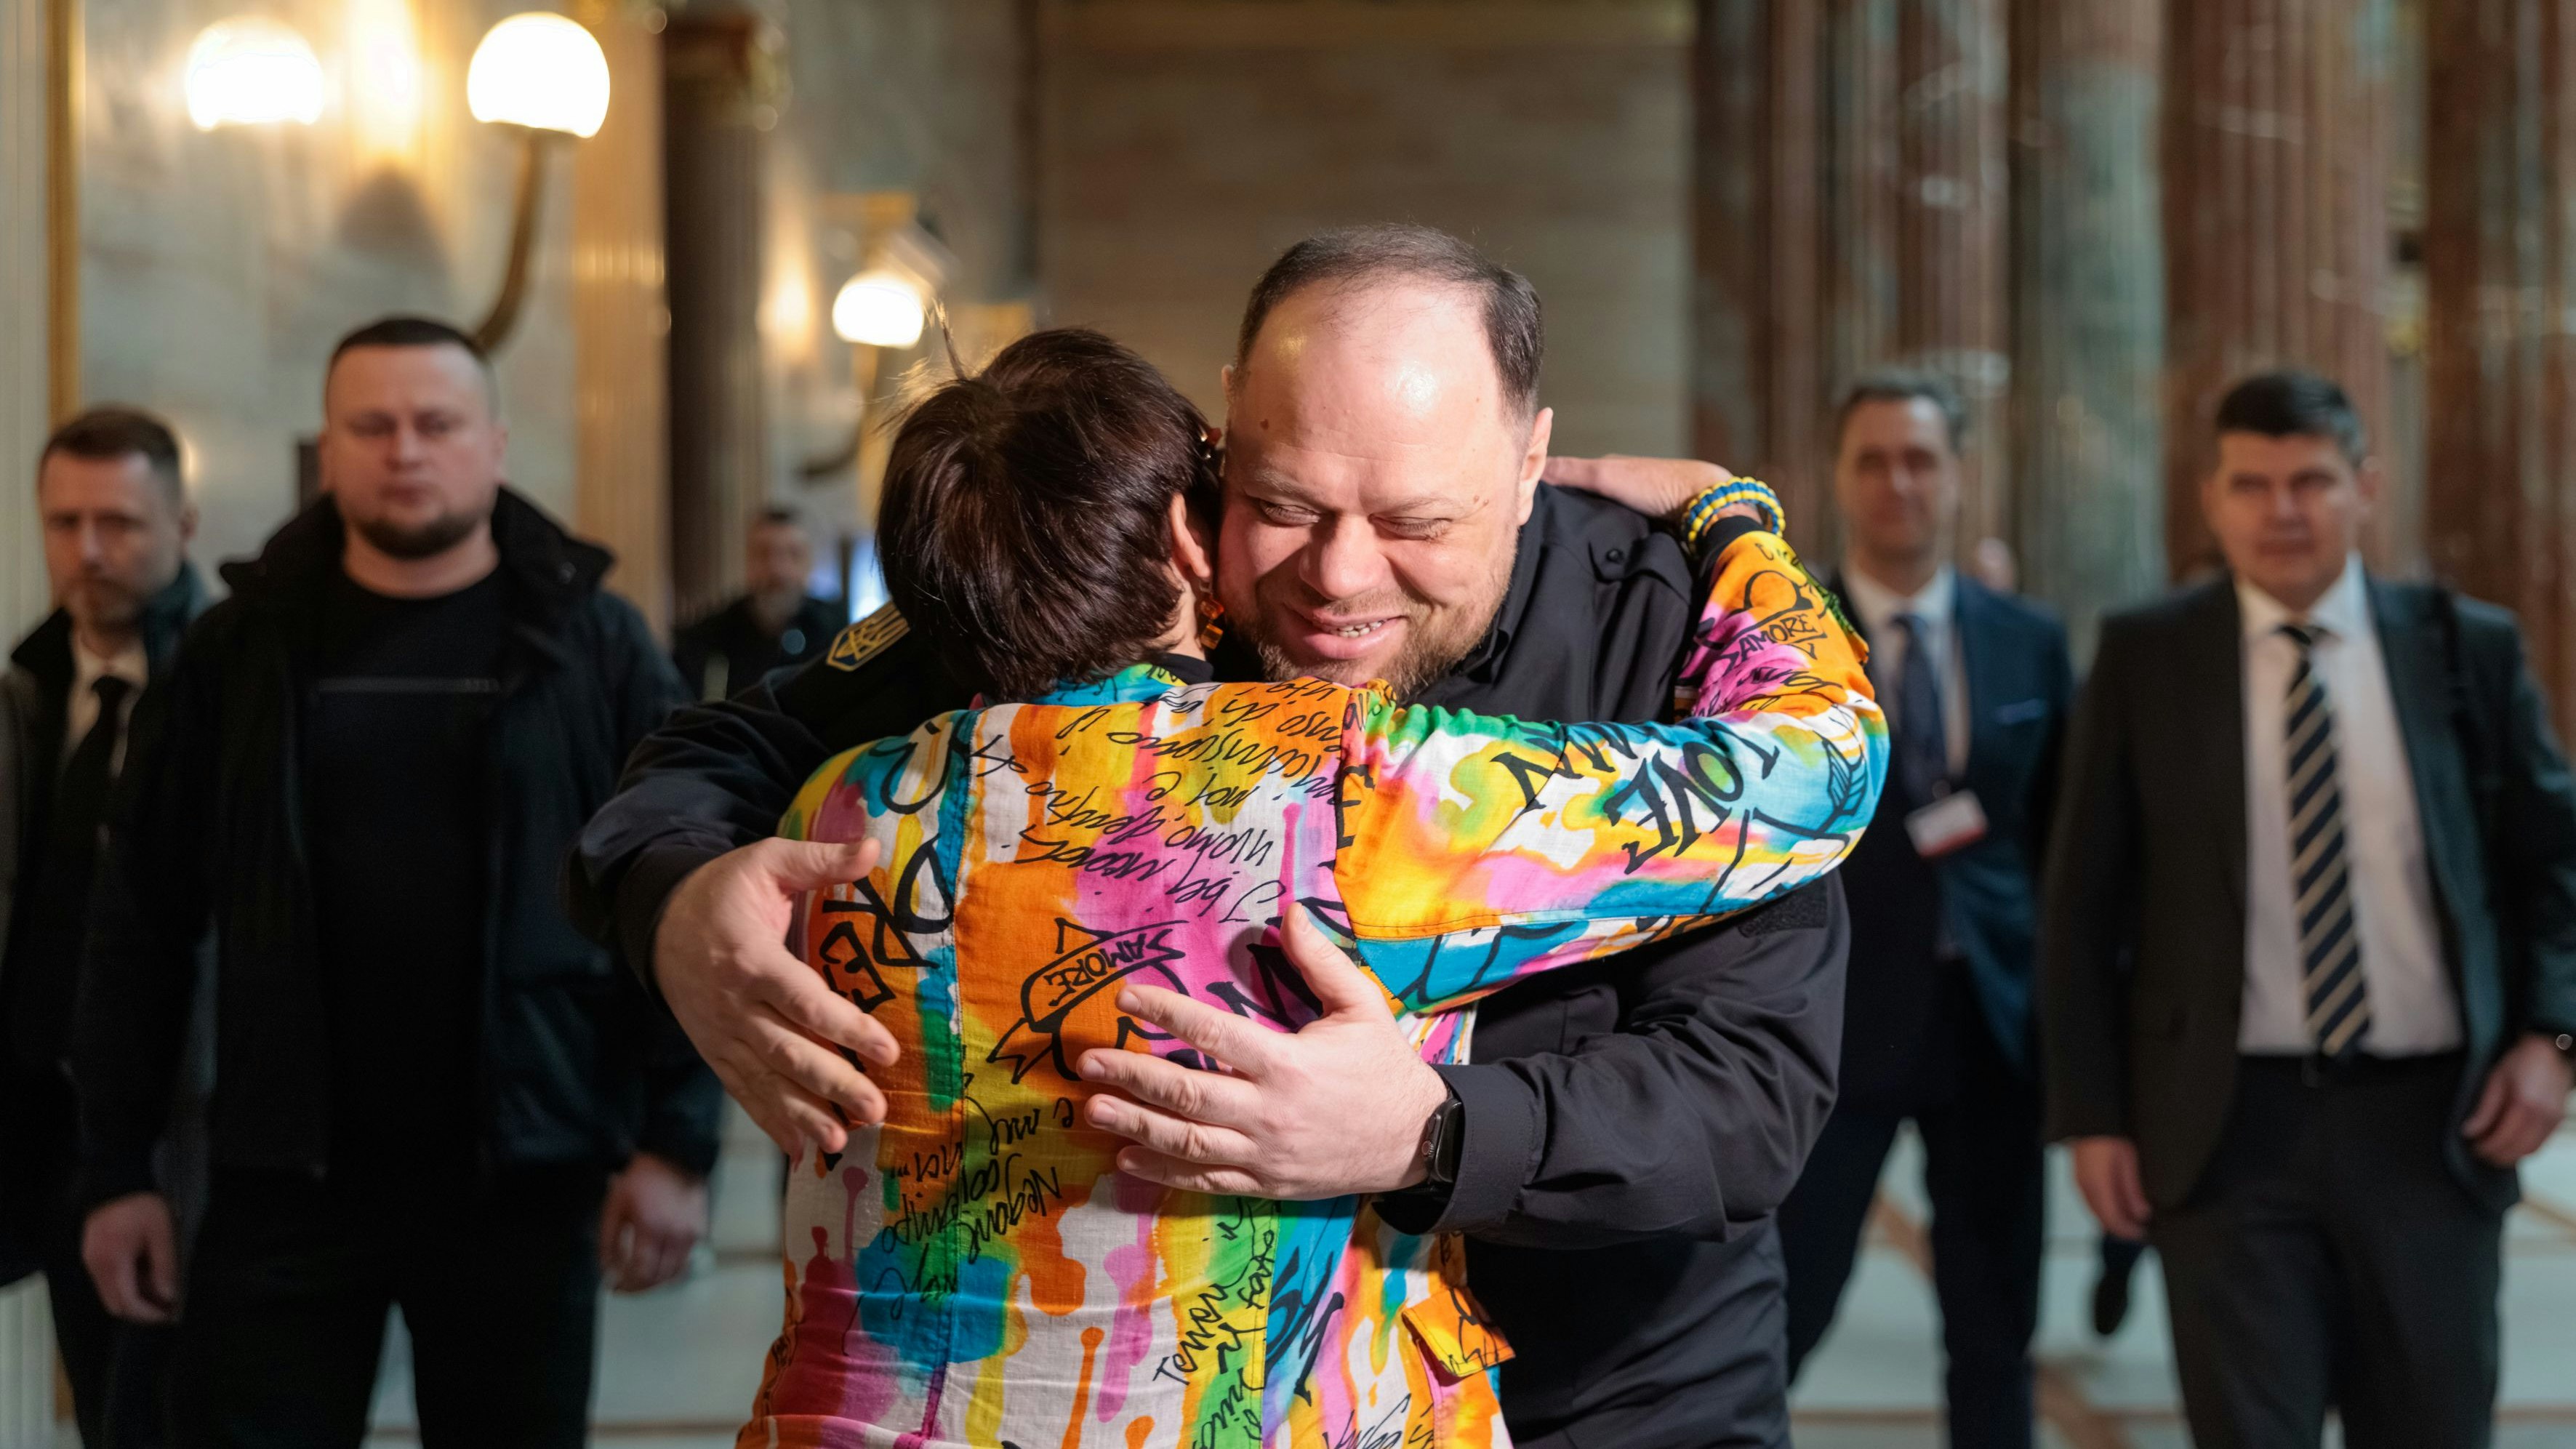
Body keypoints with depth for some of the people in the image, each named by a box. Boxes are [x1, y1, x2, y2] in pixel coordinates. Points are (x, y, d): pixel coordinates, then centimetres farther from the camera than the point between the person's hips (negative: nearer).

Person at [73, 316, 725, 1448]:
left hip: (523, 1178, 0)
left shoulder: (592, 648, 1)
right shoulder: (242, 652, 4)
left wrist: (678, 1142, -8)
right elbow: (143, 919, 5)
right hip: (286, 1178, 1)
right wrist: (116, 1168, 2)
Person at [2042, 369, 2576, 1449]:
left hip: (2429, 1120, 2)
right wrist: (2091, 1114, -2)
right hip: (2232, 1122, -2)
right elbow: (2084, 901, 3)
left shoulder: (2467, 647, 4)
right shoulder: (2144, 659, 1)